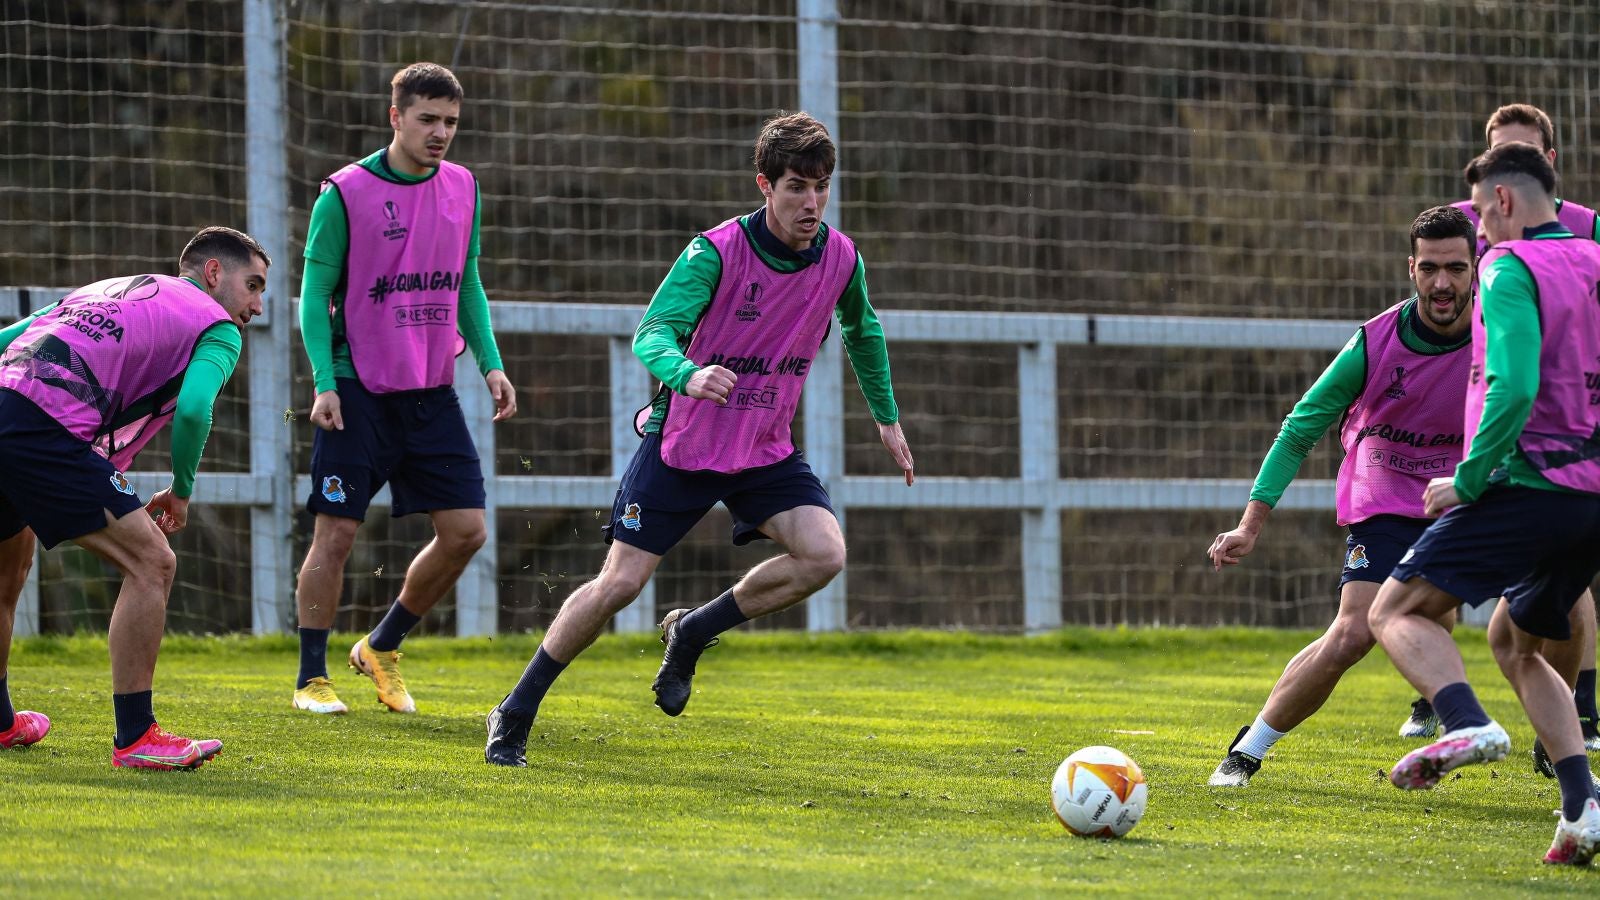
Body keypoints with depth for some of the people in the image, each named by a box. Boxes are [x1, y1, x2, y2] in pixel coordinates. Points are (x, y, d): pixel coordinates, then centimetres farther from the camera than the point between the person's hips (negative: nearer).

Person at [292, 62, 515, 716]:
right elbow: (315, 293, -5)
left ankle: (381, 649, 19)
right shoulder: (346, 193, -8)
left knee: (465, 531, 0)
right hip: (359, 391, -5)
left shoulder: (462, 188, 8)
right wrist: (325, 383, -14)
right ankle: (312, 678, 9)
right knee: (336, 533, -4)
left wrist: (490, 363, 7)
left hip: (432, 392, 5)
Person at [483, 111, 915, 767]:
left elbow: (862, 331, 17)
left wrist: (887, 417, 21)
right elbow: (651, 333, -30)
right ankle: (515, 715, 9)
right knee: (620, 583, -7)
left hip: (766, 450, 4)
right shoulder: (716, 252, -20)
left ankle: (694, 632, 4)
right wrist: (688, 373, -51)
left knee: (824, 554, -20)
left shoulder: (842, 259, -5)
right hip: (683, 443, -4)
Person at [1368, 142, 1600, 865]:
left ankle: (1468, 724, -31)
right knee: (1514, 642, 23)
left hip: (1531, 481, -8)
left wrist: (1467, 481, -13)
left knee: (1396, 611, -5)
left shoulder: (1510, 270, -9)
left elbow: (1513, 390, -22)